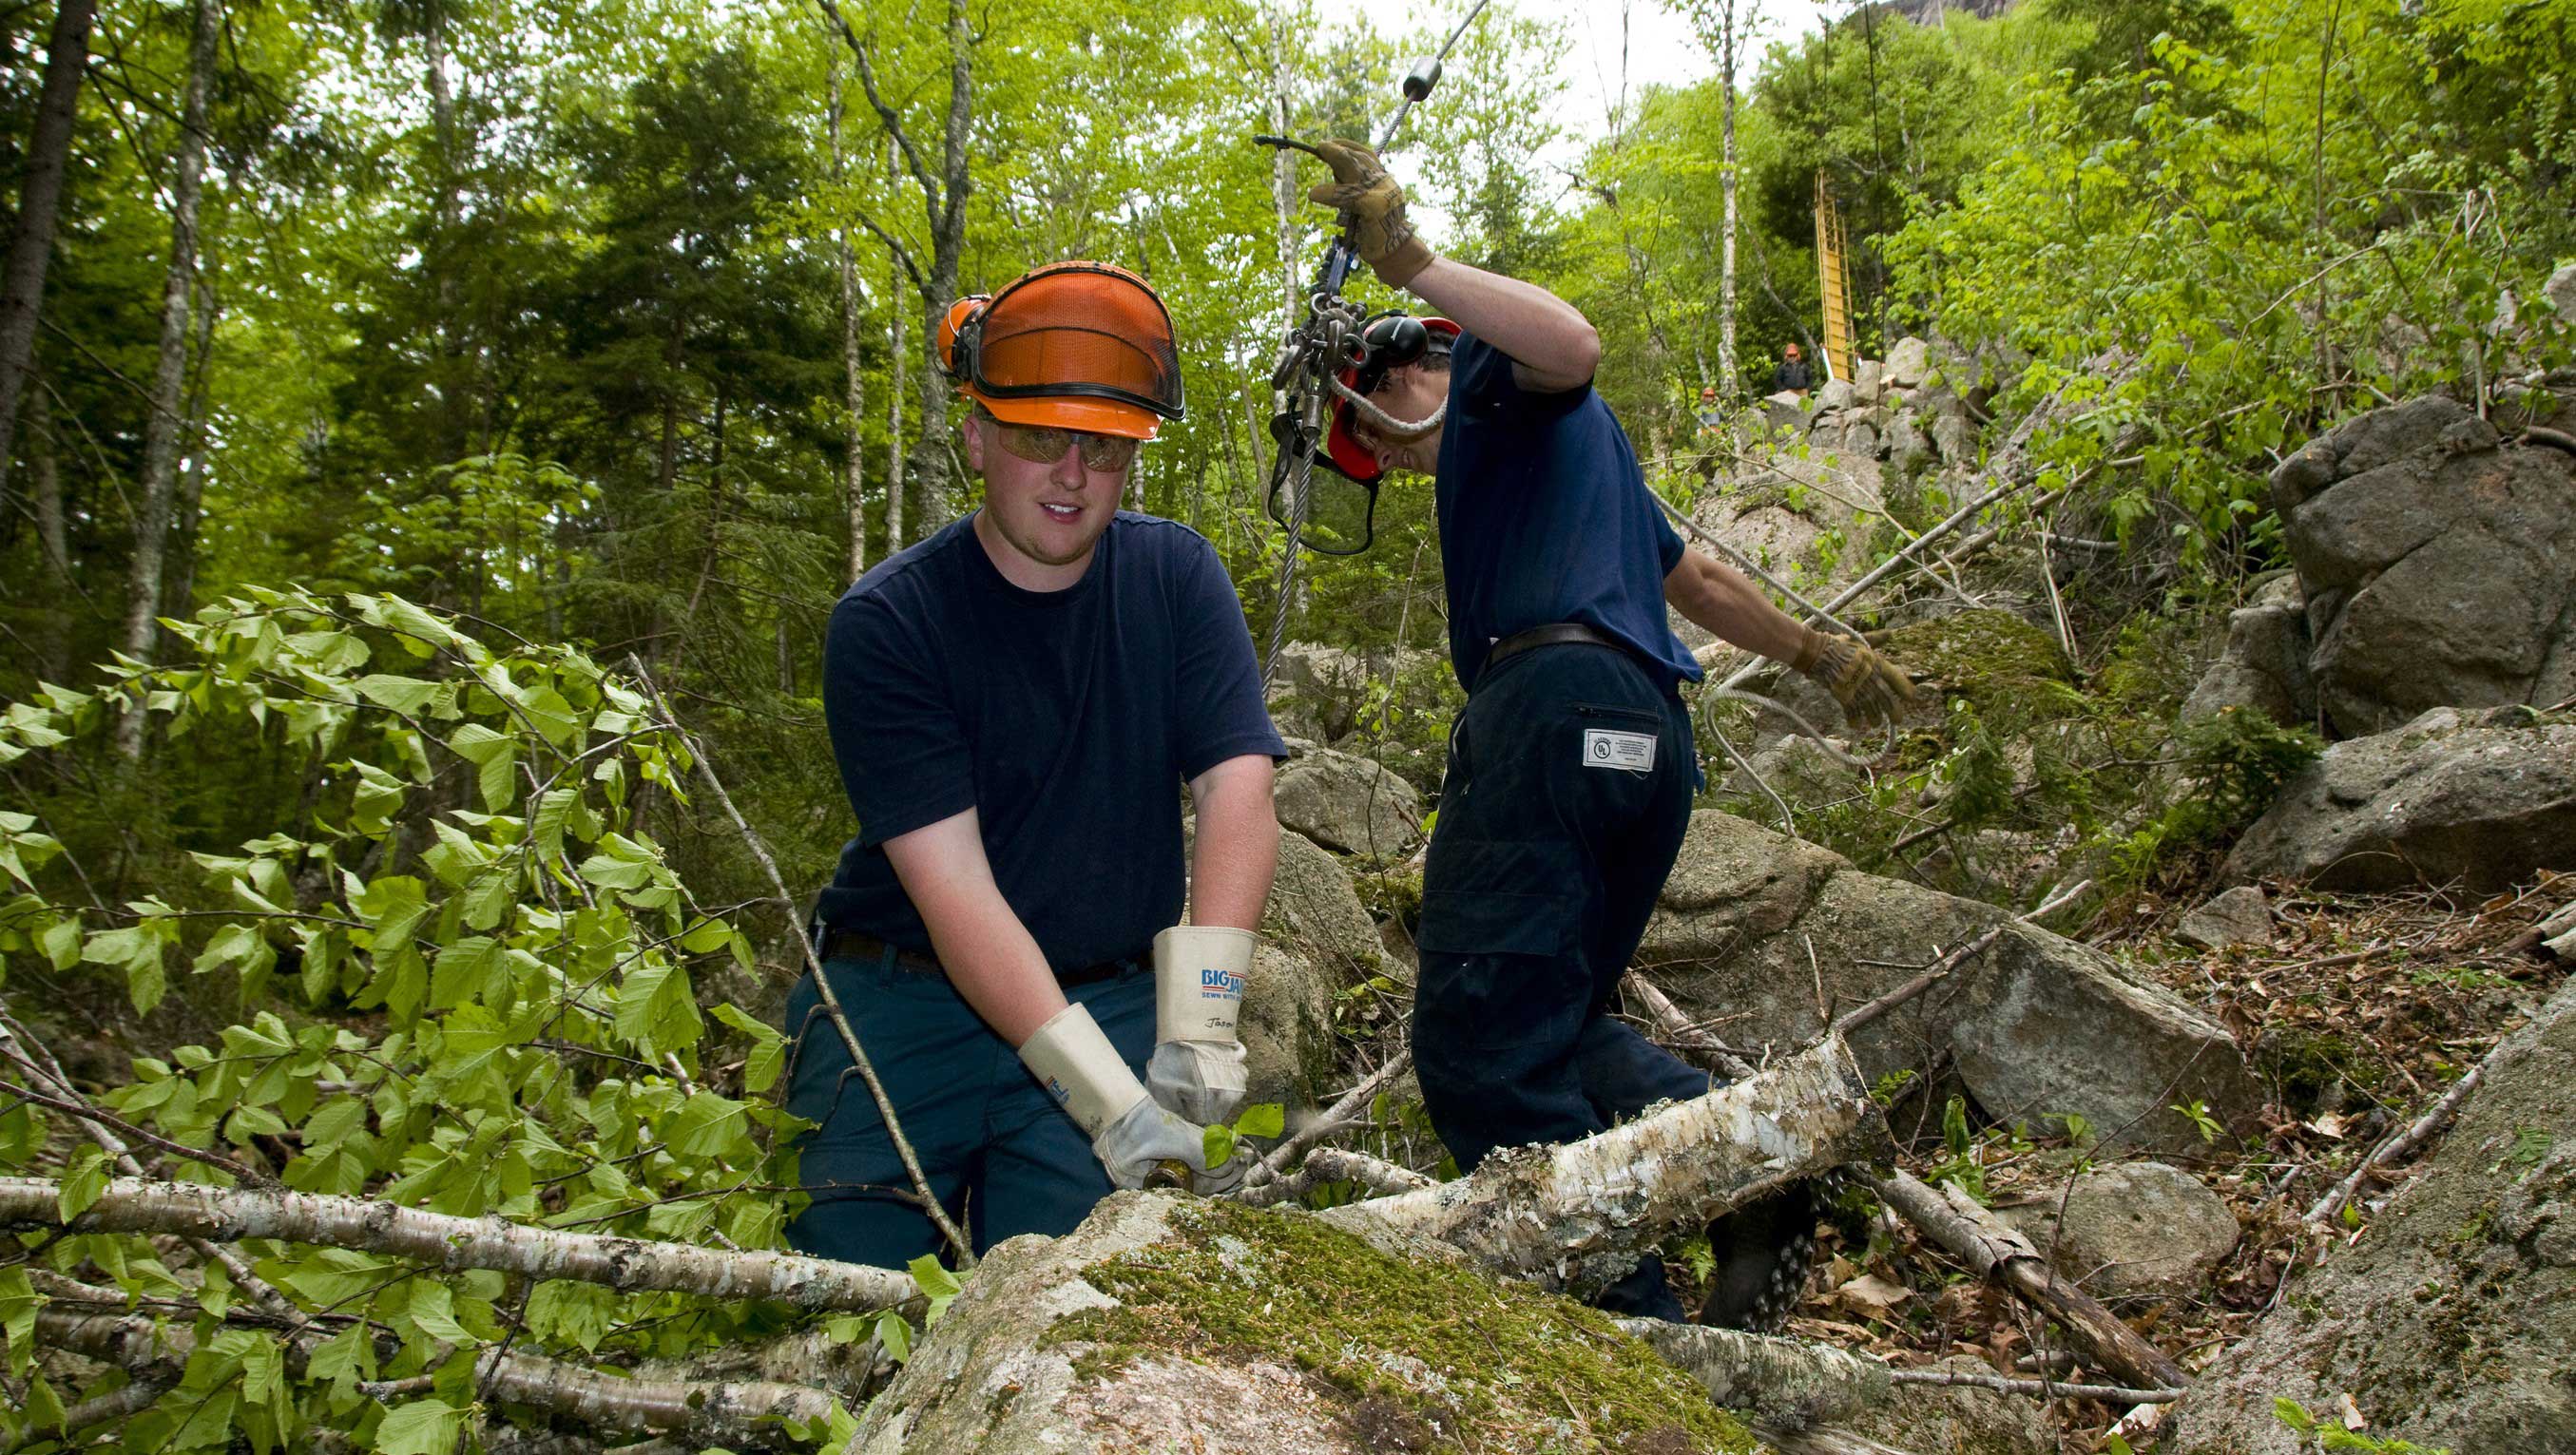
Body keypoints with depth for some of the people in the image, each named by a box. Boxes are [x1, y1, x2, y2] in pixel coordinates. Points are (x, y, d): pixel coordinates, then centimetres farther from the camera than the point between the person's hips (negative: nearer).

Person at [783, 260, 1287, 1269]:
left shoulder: (1175, 578, 1)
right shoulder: (886, 621, -10)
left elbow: (1237, 790, -11)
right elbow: (950, 884, -19)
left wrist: (1197, 1030, -26)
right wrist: (1107, 1096, -29)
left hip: (1114, 998, 2)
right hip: (904, 1001, -1)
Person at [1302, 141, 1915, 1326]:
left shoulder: (1490, 373, 12)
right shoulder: (1579, 453, 38)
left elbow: (1575, 346, -13)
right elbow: (1696, 578, 44)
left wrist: (1410, 261, -19)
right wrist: (1820, 653, 52)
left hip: (1557, 702, -10)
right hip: (1653, 739, 10)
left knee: (1480, 1045, -14)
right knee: (1558, 1029, 15)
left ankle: (1635, 1325, -20)